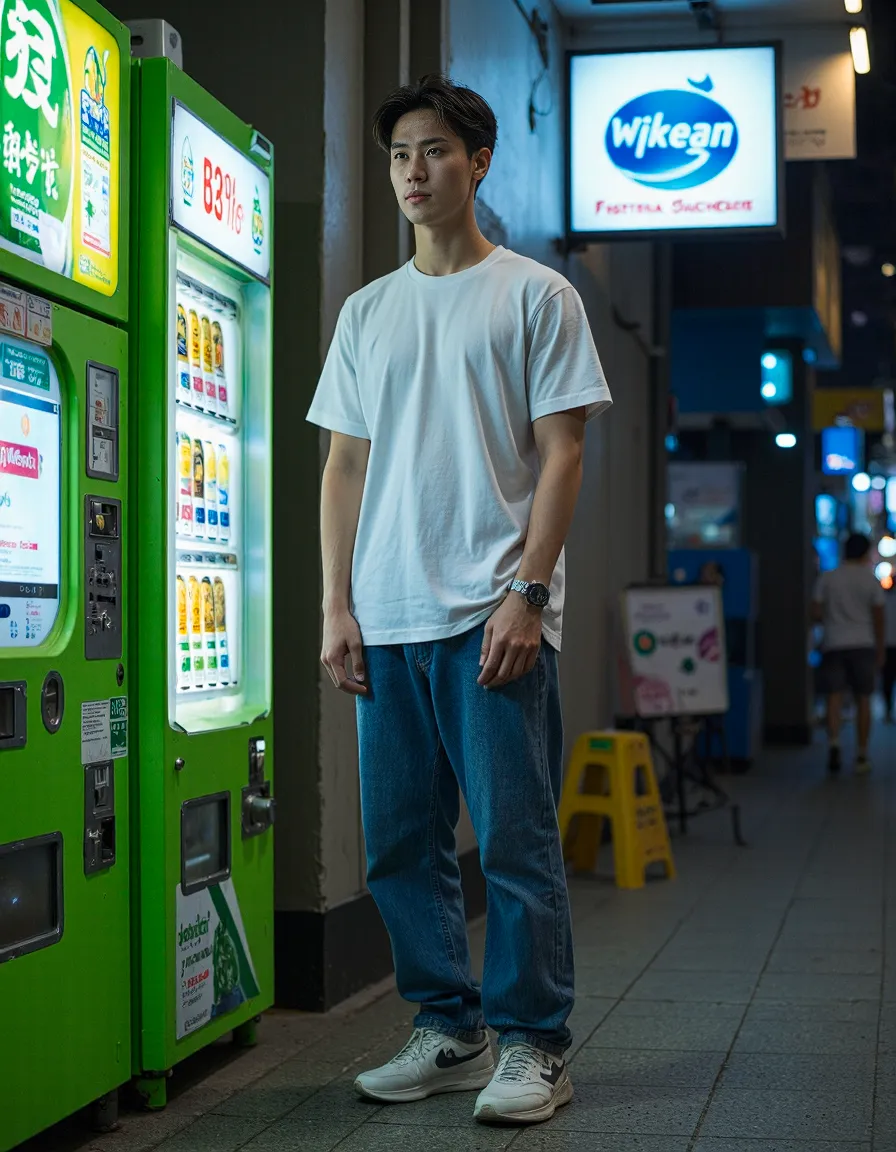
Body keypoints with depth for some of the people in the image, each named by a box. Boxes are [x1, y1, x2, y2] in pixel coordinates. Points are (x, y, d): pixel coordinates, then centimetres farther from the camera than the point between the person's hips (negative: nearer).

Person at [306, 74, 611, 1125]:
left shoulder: (535, 296, 4)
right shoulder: (366, 311, 17)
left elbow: (561, 454, -2)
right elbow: (346, 464, 15)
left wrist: (528, 589, -12)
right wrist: (336, 606, 7)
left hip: (493, 614, -5)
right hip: (386, 621, 5)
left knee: (515, 840, -3)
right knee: (400, 844, 8)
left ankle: (531, 1045, 9)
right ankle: (449, 1031, 20)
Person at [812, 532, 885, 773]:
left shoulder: (827, 578, 1)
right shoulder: (871, 581, -1)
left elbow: (816, 613, -1)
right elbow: (879, 618, 0)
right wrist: (880, 651, 8)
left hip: (833, 645, 0)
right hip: (863, 645, 0)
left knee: (834, 697, 0)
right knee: (863, 700, 7)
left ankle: (833, 742, -23)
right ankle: (862, 756, 9)